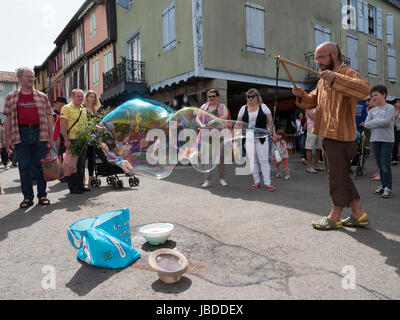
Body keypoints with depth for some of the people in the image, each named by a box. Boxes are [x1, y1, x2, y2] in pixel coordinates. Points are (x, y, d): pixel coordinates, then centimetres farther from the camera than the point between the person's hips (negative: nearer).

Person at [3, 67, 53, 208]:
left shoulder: (42, 96, 10)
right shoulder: (11, 97, 9)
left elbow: (48, 118, 9)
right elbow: (8, 119, 8)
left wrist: (50, 138, 3)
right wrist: (7, 140, 1)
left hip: (40, 134, 0)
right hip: (21, 134, 0)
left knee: (40, 165, 4)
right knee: (24, 167, 3)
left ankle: (42, 195, 14)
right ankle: (27, 196, 13)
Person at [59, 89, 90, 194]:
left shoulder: (84, 109, 17)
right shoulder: (66, 108, -4)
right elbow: (62, 125, -11)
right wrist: (66, 140, -17)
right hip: (72, 140, -7)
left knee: (81, 164, 11)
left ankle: (80, 185, 21)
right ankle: (73, 187, 6)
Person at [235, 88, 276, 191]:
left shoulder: (263, 107, 6)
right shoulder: (243, 108, 10)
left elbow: (270, 122, 3)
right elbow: (238, 124, 9)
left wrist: (273, 133, -6)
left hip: (262, 138, -2)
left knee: (264, 160, -5)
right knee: (253, 161, 5)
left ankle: (267, 183, -2)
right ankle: (256, 182, 14)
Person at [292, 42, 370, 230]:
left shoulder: (348, 73, -10)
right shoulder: (323, 79, 18)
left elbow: (364, 90, -29)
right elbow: (312, 101, 22)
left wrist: (336, 78, -38)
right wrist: (302, 95, 1)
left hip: (341, 137, -9)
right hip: (329, 136, 9)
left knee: (338, 177, 0)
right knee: (341, 177, 14)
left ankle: (334, 218, 14)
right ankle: (359, 215, 25)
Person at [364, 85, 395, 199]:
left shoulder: (390, 108, -1)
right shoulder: (372, 111, 13)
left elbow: (385, 121, -16)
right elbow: (366, 124, 3)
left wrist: (373, 122, -5)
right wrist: (378, 122, -8)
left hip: (387, 140, -5)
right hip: (375, 139, 5)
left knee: (385, 164, -8)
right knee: (379, 164, 8)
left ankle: (388, 187, -1)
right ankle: (383, 185, 17)